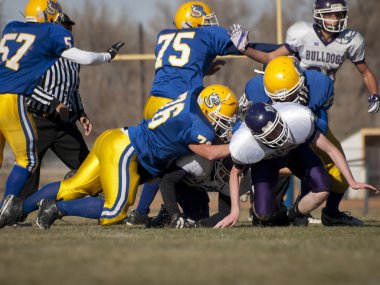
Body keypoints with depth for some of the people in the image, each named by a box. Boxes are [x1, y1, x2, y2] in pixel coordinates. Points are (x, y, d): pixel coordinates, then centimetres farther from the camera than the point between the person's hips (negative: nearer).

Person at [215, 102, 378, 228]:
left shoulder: (299, 119, -41)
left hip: (296, 151, 1)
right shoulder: (243, 146, -39)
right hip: (265, 159, -1)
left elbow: (330, 149, -26)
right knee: (264, 214, -16)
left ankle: (294, 215, 10)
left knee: (322, 190, -21)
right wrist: (235, 211, -18)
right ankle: (277, 219, 24)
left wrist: (352, 182, -26)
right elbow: (235, 173, -14)